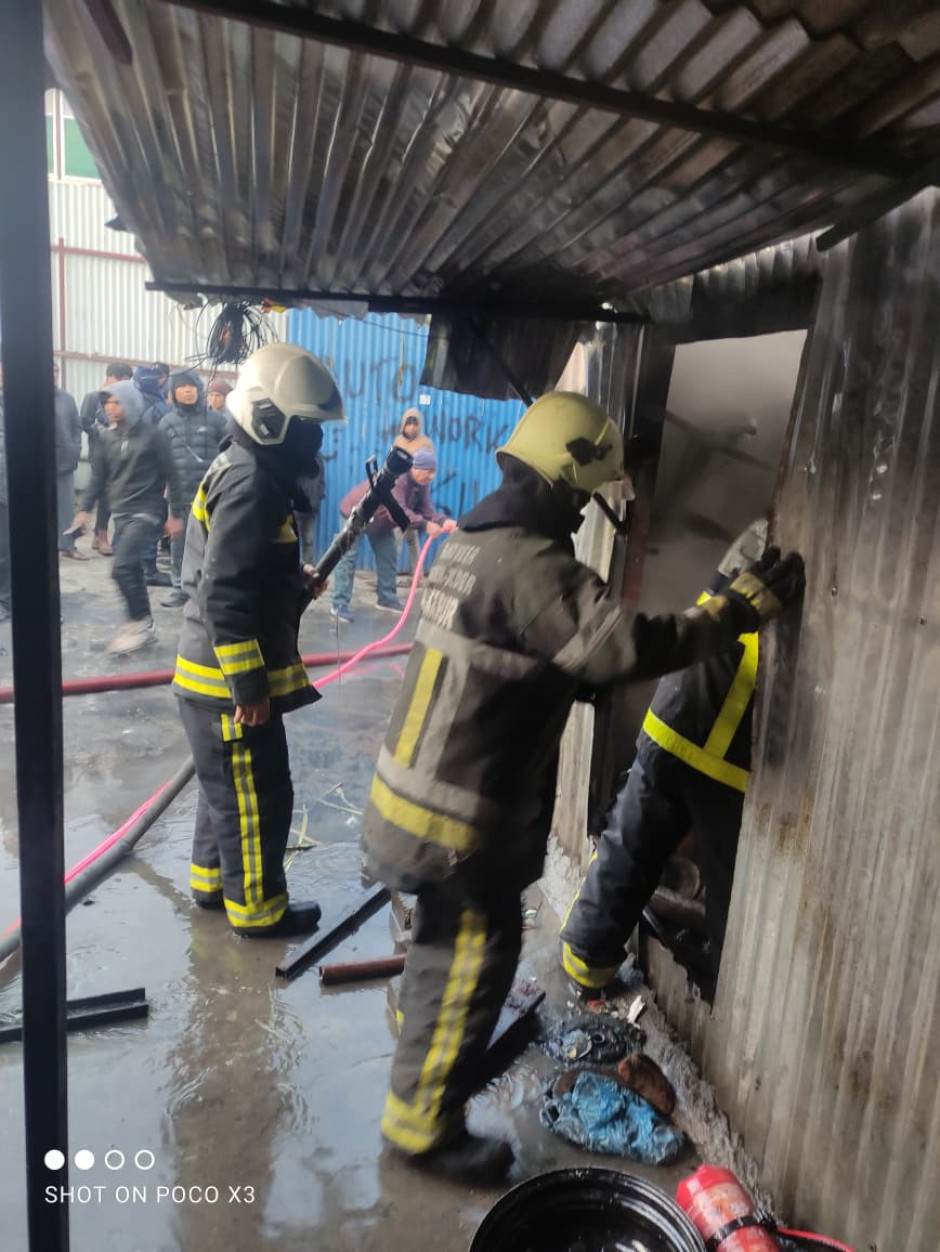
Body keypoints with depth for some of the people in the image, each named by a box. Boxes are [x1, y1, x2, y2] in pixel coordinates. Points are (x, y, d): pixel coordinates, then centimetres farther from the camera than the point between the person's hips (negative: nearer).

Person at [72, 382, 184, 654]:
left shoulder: (153, 435, -7)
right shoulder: (108, 437, 9)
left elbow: (170, 476, -6)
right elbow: (99, 476, 13)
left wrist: (175, 514, -6)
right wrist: (85, 508, 7)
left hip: (146, 513, -6)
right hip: (121, 514, 6)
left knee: (121, 568, -16)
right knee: (132, 570, 9)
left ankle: (139, 623, -2)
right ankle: (143, 626, 20)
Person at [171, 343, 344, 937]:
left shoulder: (248, 472, 11)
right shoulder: (251, 486, -21)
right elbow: (222, 596, -26)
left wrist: (298, 582, 7)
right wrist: (249, 688, -23)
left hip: (221, 676, 10)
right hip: (228, 683, -10)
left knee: (229, 790, 23)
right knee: (258, 800, 5)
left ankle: (213, 880, 40)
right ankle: (257, 908, 22)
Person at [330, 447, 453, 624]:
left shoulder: (422, 484, -10)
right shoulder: (395, 478, -37)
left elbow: (426, 511, -15)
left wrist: (444, 521, -36)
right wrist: (425, 525, -58)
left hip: (380, 520, 9)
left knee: (389, 557, 9)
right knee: (348, 558, -11)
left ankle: (387, 599, 20)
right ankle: (339, 604, -9)